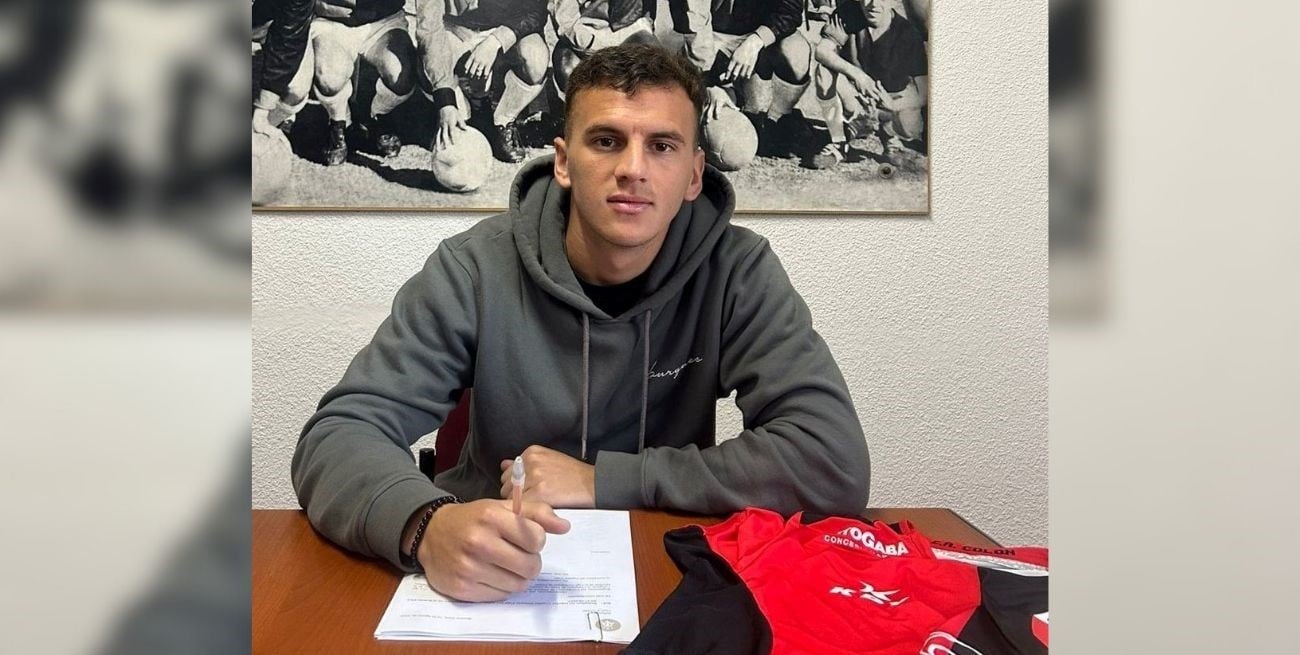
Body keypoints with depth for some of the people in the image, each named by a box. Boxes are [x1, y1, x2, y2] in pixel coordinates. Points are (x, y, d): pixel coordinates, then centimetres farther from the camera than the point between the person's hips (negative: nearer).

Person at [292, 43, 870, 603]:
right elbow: (337, 437, -16)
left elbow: (837, 462, -19)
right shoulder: (475, 270, -12)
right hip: (492, 584, 0)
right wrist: (428, 525, -38)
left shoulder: (737, 273, -11)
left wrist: (602, 479, -20)